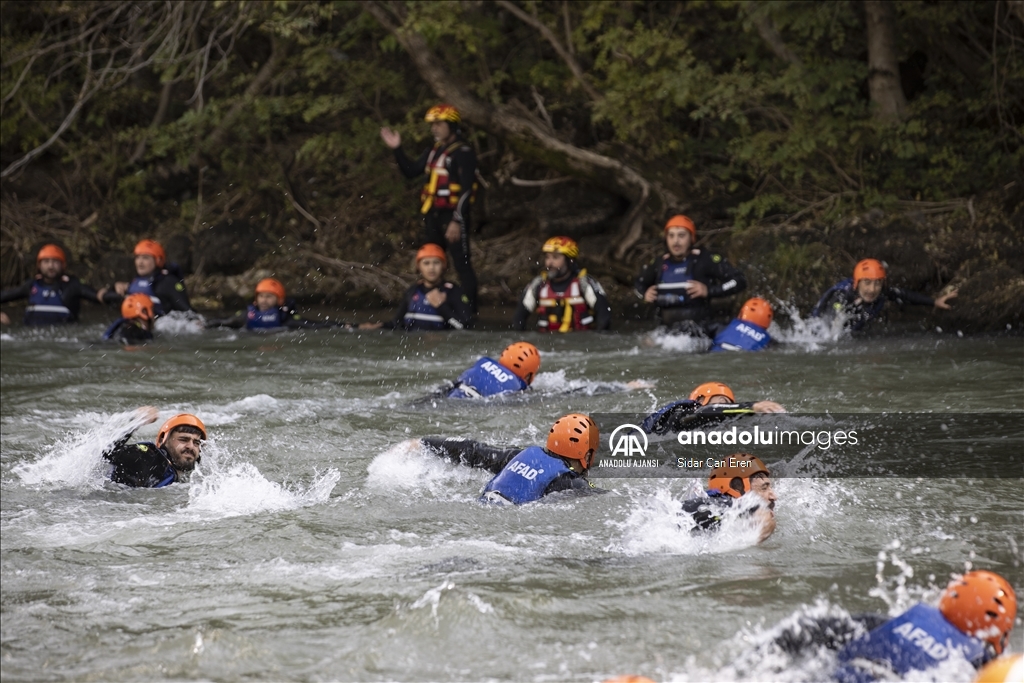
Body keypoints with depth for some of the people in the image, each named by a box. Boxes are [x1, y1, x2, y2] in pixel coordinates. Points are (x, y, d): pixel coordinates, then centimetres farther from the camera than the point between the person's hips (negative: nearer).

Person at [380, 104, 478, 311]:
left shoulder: (463, 152, -11)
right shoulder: (435, 150, 15)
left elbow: (466, 189, -17)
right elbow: (411, 171, 20)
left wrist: (457, 221, -23)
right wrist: (397, 149, 10)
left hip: (453, 216, -9)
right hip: (434, 216, 9)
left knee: (462, 265, -8)